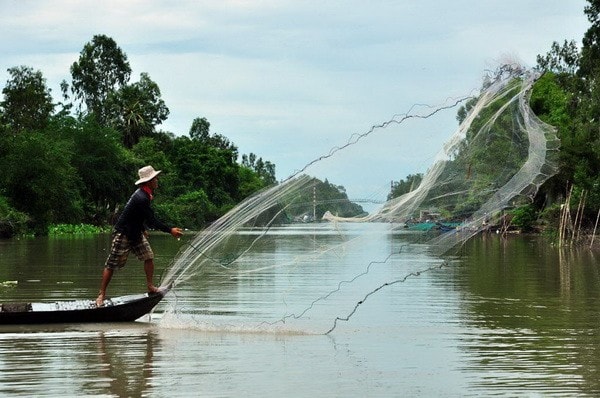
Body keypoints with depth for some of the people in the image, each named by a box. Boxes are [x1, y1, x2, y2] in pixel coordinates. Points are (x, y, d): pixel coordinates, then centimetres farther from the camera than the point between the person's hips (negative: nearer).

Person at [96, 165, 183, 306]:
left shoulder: (143, 194, 4)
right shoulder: (141, 198, -28)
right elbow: (152, 221, -27)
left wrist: (143, 230, 27)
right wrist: (170, 230, -22)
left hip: (136, 233, 9)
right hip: (123, 234, -9)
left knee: (149, 257, 1)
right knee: (112, 265, -3)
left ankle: (150, 286, 9)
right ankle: (101, 295, 2)